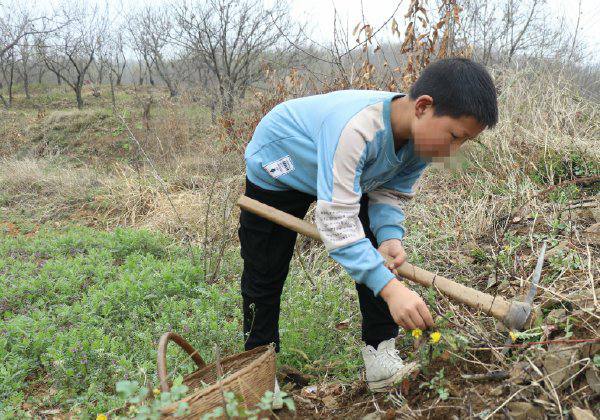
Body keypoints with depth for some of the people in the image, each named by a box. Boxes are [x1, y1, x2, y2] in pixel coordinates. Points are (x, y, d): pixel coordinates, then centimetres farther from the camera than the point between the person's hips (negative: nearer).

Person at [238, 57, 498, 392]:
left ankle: (380, 352, 1)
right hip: (276, 171, -5)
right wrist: (390, 287, -52)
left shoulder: (424, 139, -21)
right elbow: (336, 218, -47)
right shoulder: (354, 128, -47)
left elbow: (389, 193, -10)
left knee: (383, 257, -9)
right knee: (264, 276, 4)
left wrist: (389, 236, -32)